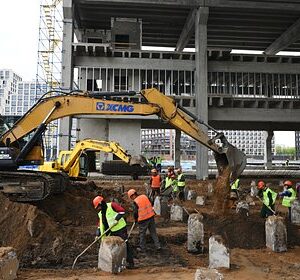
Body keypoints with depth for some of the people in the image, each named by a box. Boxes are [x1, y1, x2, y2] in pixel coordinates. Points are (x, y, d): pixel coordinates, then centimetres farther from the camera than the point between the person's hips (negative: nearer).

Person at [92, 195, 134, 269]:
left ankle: (130, 263, 5)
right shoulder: (100, 213, 13)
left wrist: (116, 219, -20)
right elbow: (101, 224, 16)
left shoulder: (112, 205, -10)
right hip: (112, 232, 8)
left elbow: (122, 211, -13)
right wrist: (98, 234, 8)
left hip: (121, 229, -8)